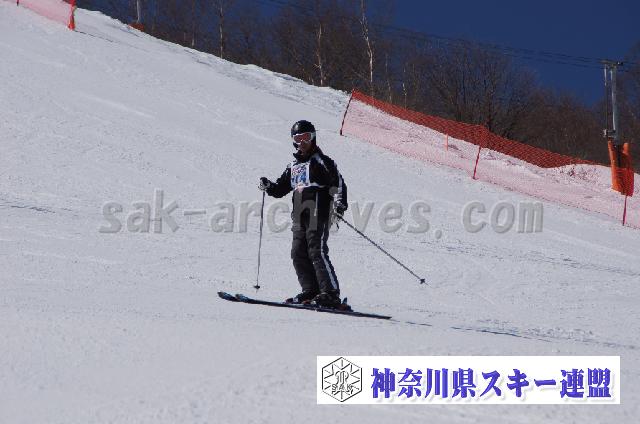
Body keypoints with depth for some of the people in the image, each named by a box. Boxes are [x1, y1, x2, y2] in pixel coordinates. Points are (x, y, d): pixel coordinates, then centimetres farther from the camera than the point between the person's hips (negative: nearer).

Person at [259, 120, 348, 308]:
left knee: (317, 252, -15)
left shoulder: (321, 161, 0)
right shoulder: (294, 165, 22)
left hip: (318, 215, -8)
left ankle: (331, 294, -18)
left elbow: (338, 183, -8)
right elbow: (281, 188, 25)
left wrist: (339, 202, -24)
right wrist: (268, 186, 4)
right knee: (298, 254, 2)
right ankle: (310, 292, 9)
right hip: (300, 218, 8)